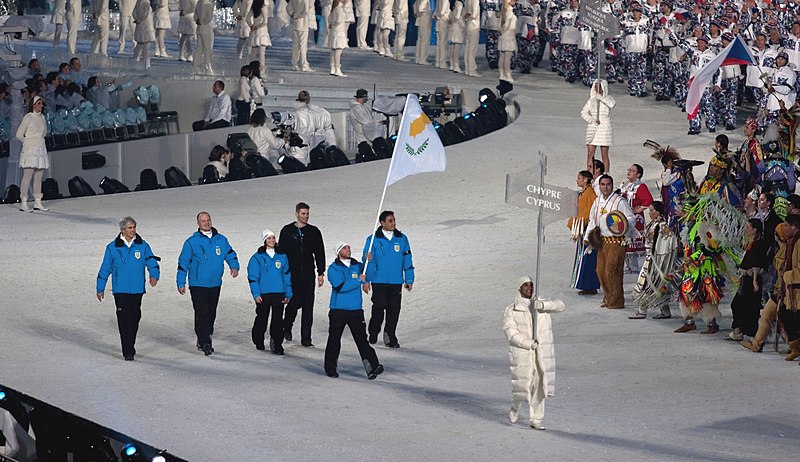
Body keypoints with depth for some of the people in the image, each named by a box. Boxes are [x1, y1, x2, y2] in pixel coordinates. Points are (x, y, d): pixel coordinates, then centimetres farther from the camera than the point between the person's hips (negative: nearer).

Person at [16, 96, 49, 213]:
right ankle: (23, 203, -9)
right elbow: (19, 135, -5)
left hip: (41, 149, 6)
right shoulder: (28, 117, -7)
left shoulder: (42, 117, 12)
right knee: (27, 176, -9)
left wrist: (37, 140, 11)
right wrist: (29, 141, 7)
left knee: (38, 177, 5)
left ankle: (37, 202, 7)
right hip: (30, 150, -6)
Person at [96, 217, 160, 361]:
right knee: (124, 319, -10)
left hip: (137, 289, 3)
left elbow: (152, 262, 2)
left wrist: (154, 275, -20)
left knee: (134, 319, 11)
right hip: (120, 290, -3)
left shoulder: (143, 246, 4)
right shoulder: (113, 247, 0)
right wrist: (100, 289, 8)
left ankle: (130, 347, 28)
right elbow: (105, 269, 6)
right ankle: (128, 352, -11)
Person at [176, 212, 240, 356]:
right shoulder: (192, 242, -4)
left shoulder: (221, 240, 6)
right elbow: (183, 263, 0)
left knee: (211, 314, 10)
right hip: (198, 284, -4)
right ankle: (205, 344, -13)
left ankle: (203, 341, 22)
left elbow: (230, 255, 15)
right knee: (202, 314, -12)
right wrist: (181, 283, -2)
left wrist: (234, 267, -7)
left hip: (215, 284, 4)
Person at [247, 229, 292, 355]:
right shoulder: (257, 258, 0)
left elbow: (287, 276, 14)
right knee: (262, 318, 6)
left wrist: (288, 294, 9)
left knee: (278, 319, -4)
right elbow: (253, 277, -2)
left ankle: (277, 345, -2)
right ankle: (259, 342, 24)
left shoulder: (282, 257, 10)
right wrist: (256, 294, -10)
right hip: (263, 293, -2)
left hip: (279, 293, 2)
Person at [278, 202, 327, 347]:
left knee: (308, 306, -2)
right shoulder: (287, 231, 3)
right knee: (295, 302, -5)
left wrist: (321, 273, 5)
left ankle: (306, 338, 1)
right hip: (292, 275, -2)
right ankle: (287, 326, 25)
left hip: (308, 275, 2)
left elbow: (320, 253, 10)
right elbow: (281, 252, 4)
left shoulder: (314, 231, 8)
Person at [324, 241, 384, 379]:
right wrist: (358, 280, -16)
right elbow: (340, 286, -15)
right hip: (338, 310, -2)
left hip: (355, 309, 2)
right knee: (334, 339, 4)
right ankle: (330, 369, 16)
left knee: (361, 338, -6)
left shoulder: (357, 266, 12)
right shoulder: (333, 269, -2)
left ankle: (372, 367, -15)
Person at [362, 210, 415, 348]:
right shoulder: (373, 239, -2)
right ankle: (373, 334, 16)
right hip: (379, 281, -2)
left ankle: (390, 337, 12)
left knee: (394, 310, 2)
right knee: (379, 308, -5)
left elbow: (407, 260, 10)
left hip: (396, 281, 2)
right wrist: (366, 280, -3)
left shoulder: (402, 239, 6)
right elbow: (367, 261, 0)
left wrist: (409, 280, 9)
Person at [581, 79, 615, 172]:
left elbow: (612, 104, -24)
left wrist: (601, 97, -19)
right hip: (592, 128, 3)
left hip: (605, 128, -3)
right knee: (590, 154, -1)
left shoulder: (608, 98, 1)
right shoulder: (592, 100, 10)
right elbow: (583, 112, 5)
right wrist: (591, 120, -10)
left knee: (604, 155, -1)